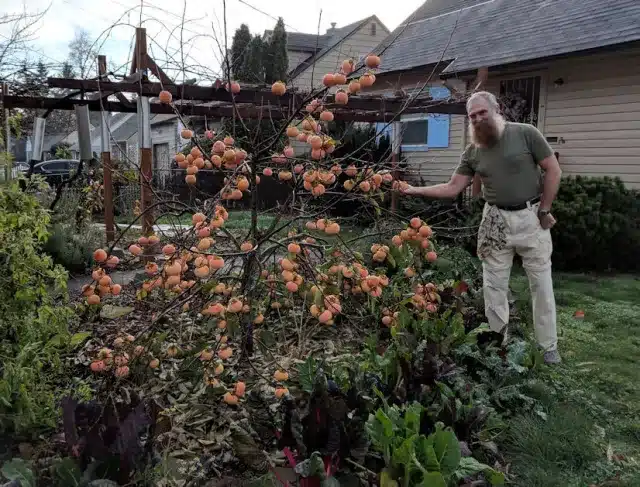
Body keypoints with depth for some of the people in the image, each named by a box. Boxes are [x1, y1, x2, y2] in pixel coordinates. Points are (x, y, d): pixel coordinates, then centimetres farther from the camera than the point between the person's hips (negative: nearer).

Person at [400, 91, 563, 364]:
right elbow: (452, 189, 3)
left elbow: (553, 171, -6)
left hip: (530, 216, -3)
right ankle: (497, 342, 21)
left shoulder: (525, 134, -8)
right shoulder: (472, 153, 3)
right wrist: (416, 191, -7)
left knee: (541, 283, 5)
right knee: (493, 285, 7)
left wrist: (544, 210, -7)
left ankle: (549, 346, 18)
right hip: (496, 220, 3)